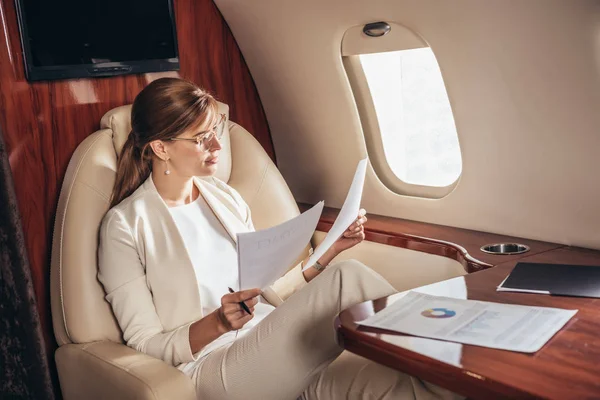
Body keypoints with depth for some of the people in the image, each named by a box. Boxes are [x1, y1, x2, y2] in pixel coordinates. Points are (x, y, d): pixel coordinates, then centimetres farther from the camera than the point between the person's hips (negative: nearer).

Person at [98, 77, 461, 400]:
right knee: (345, 279, -26)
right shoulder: (126, 225, -4)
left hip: (273, 352, 5)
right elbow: (146, 345, -4)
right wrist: (217, 323, -21)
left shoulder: (226, 198, 12)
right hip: (212, 371, -5)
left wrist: (330, 251, 2)